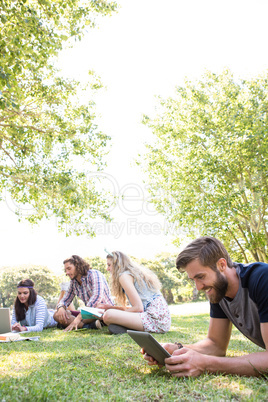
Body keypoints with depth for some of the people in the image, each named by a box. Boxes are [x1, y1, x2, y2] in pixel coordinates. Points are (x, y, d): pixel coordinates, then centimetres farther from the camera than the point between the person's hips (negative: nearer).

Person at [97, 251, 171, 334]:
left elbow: (138, 308, -15)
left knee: (108, 315, -24)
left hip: (156, 319, -10)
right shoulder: (136, 272, 22)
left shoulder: (124, 275, -7)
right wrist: (110, 307, 20)